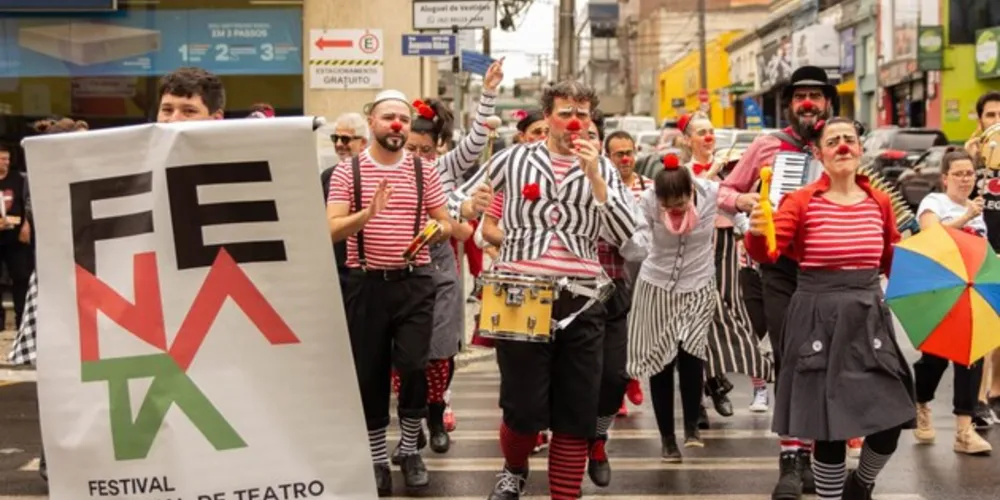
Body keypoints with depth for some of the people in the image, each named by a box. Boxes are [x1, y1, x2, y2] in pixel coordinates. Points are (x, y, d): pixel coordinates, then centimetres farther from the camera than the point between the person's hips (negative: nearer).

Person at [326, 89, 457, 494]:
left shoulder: (424, 171, 4)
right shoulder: (347, 171, -2)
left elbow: (446, 224, 7)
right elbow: (331, 231, -9)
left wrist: (439, 230, -17)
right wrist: (368, 213, -27)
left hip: (414, 282, 1)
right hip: (366, 283, 0)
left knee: (412, 366, -7)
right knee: (369, 373, 6)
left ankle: (409, 450, 15)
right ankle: (377, 459, 22)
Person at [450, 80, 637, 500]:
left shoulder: (602, 168, 9)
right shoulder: (514, 159, 6)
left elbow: (624, 234, -3)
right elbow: (460, 197, 14)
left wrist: (594, 177, -12)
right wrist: (469, 207, -10)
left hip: (581, 304, 2)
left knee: (577, 414, 4)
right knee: (523, 408, 1)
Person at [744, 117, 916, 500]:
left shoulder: (879, 202, 8)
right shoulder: (801, 201, -5)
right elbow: (768, 253, -18)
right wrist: (756, 233, -36)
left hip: (868, 316, 4)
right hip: (819, 318, -4)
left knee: (890, 422, 2)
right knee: (830, 427, -1)